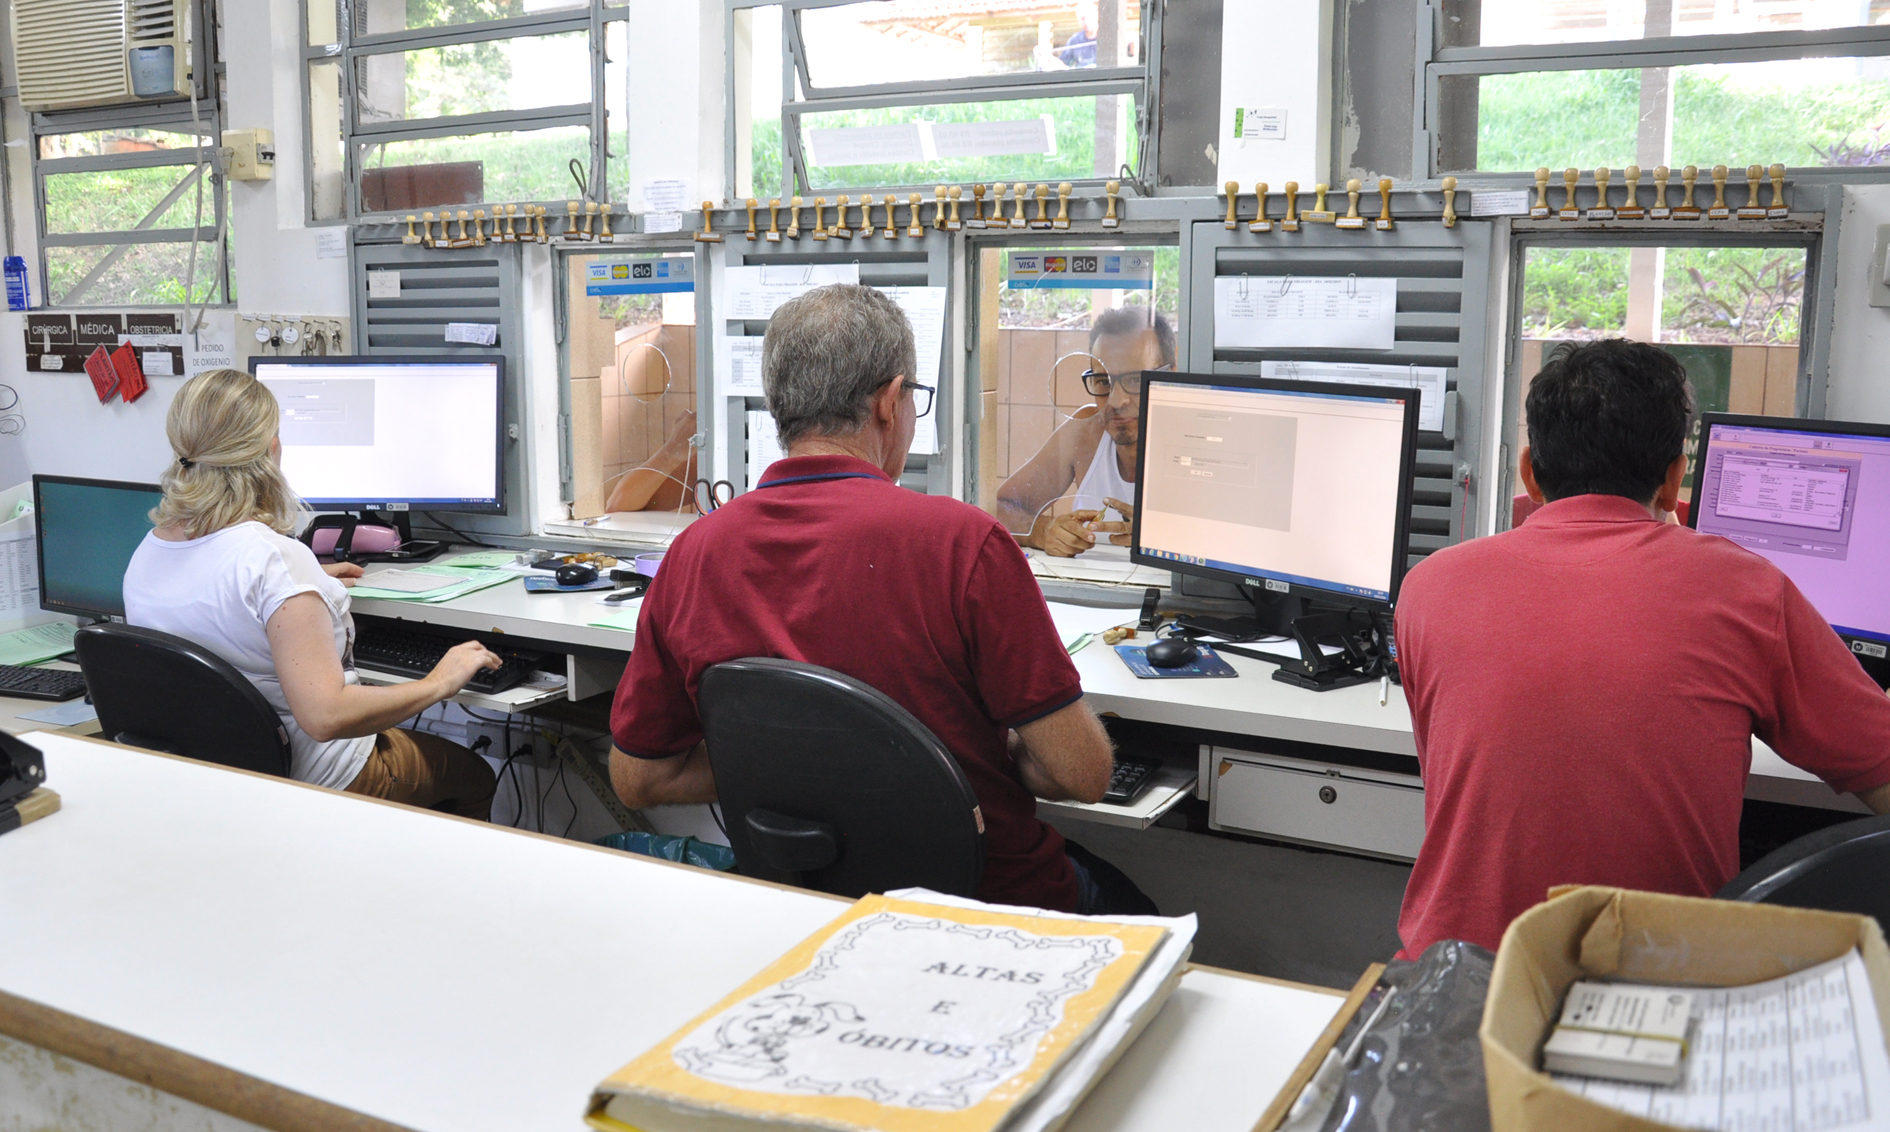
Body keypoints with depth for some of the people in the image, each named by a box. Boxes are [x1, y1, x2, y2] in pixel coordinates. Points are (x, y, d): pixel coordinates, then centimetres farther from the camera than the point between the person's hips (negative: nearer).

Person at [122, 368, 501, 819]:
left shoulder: (146, 552, -5)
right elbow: (326, 715, -36)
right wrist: (437, 684, -23)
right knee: (475, 777, 19)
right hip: (305, 782, -8)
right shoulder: (273, 557, -31)